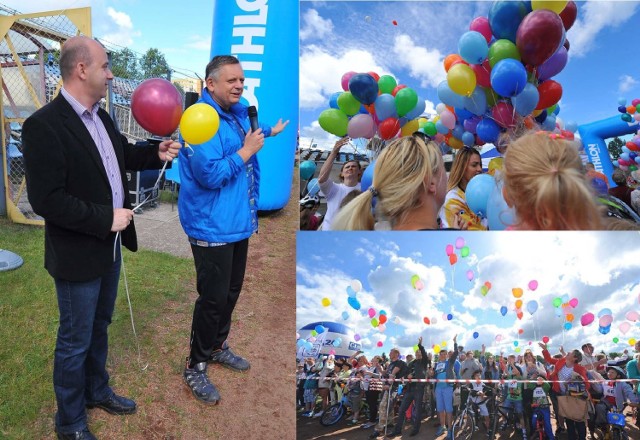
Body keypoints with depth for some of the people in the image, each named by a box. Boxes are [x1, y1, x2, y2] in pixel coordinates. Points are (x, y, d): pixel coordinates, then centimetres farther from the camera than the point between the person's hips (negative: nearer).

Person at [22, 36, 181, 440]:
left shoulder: (101, 116, 5)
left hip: (110, 244, 8)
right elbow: (46, 201, -26)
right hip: (78, 254, -8)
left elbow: (120, 156, 21)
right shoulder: (44, 125, -22)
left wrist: (156, 154, 3)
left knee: (99, 326, 24)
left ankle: (97, 391, 46)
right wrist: (106, 218, -23)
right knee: (75, 341, 10)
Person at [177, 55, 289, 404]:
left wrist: (271, 131, 29)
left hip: (239, 222, 9)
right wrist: (246, 150, -20)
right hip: (211, 227, -9)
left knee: (231, 291, 20)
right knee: (213, 298, -1)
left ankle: (217, 347, 41)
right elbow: (209, 175, -27)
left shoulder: (238, 112, 10)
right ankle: (195, 368, 18)